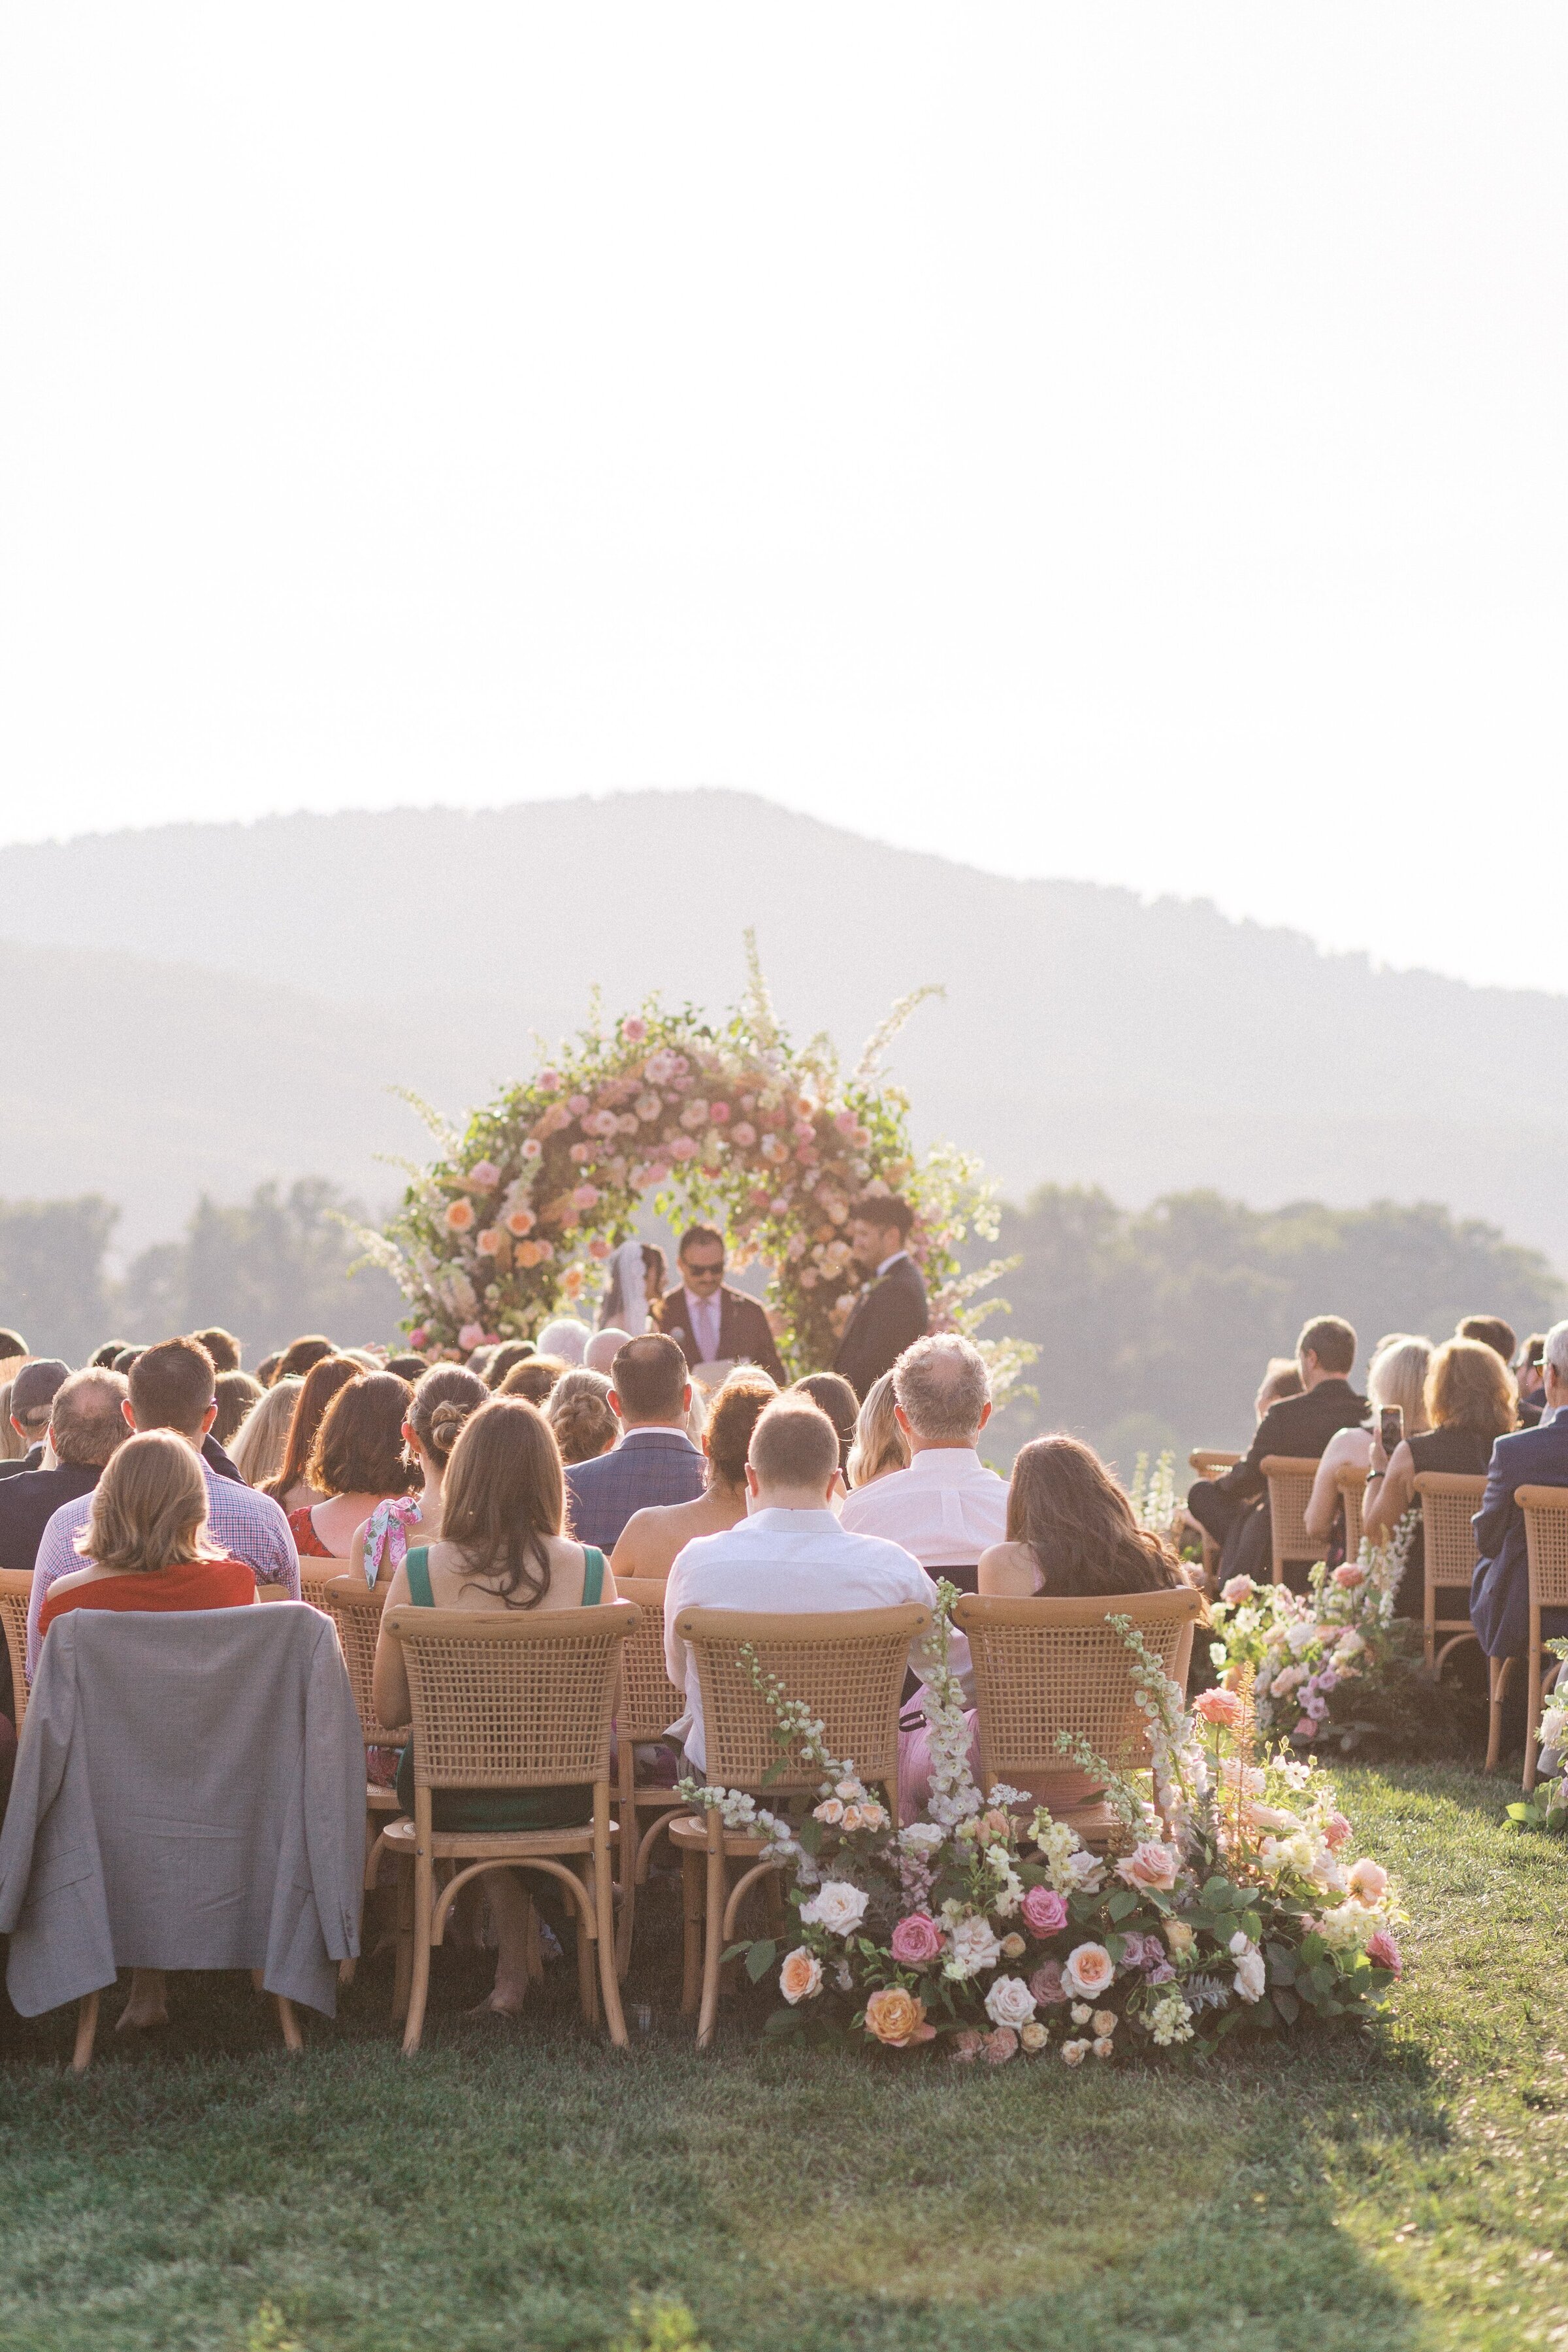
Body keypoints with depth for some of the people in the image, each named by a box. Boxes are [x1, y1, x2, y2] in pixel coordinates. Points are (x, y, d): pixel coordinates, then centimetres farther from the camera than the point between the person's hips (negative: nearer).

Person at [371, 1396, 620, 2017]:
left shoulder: (419, 1571, -13)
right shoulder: (589, 1569, -12)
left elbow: (389, 1709, -5)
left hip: (447, 1801, 0)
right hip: (558, 1801, 0)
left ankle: (512, 1970, 42)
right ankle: (513, 1972, 42)